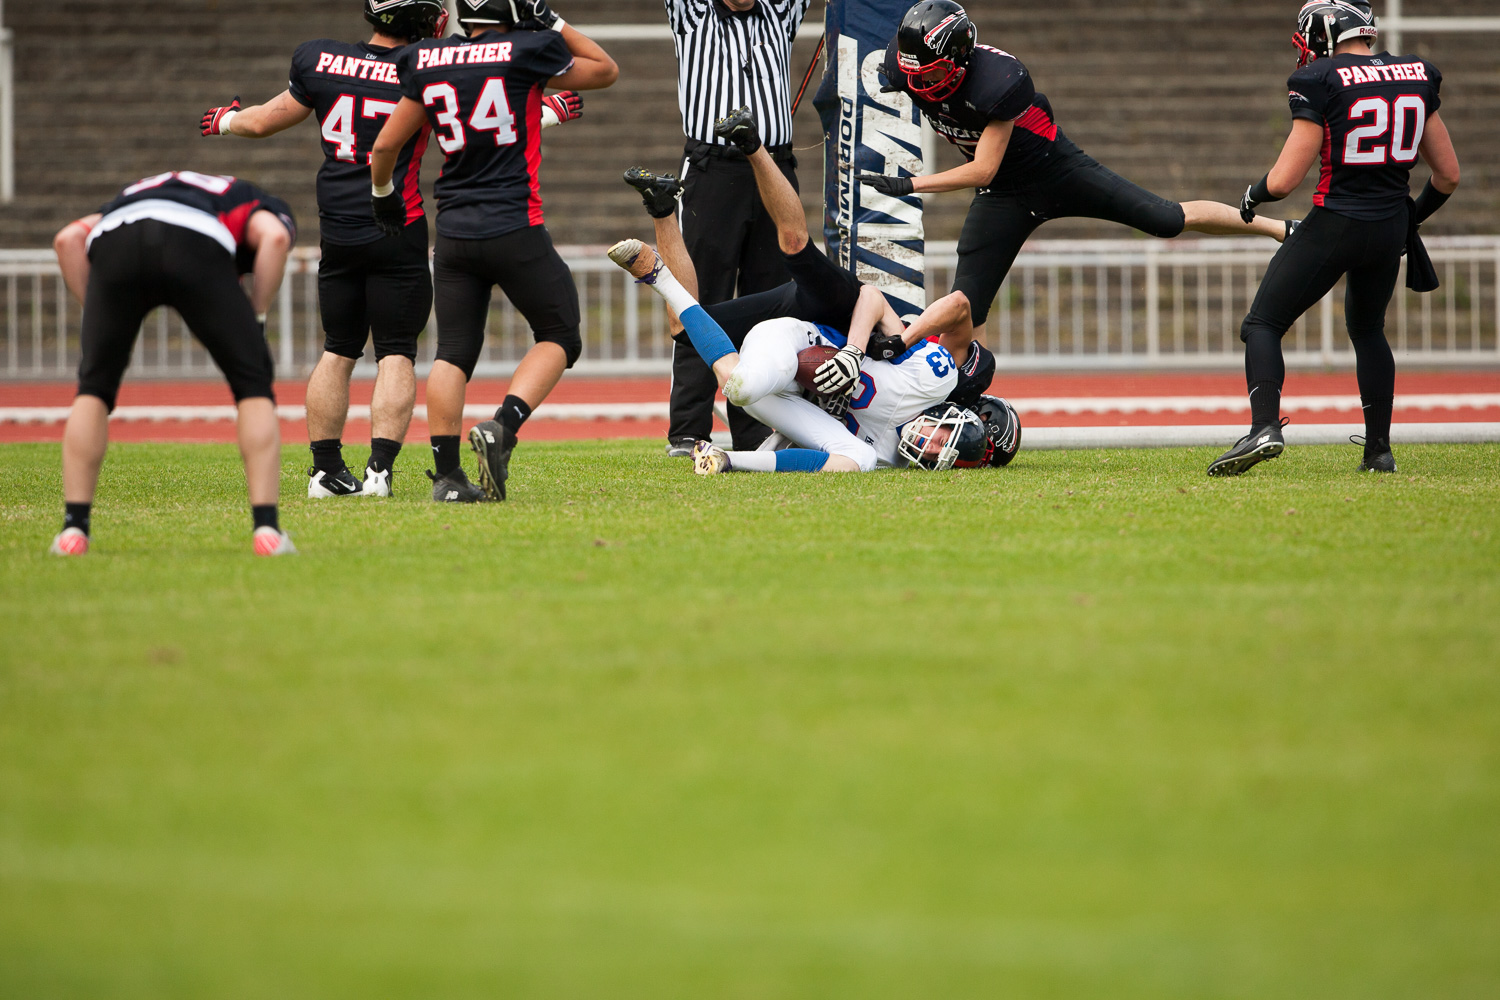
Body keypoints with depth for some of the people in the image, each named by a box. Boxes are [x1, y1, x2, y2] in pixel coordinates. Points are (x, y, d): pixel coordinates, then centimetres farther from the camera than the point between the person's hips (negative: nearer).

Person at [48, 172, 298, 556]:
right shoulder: (263, 209, 34)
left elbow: (68, 239, 26)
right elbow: (274, 237, 7)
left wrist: (96, 315, 25)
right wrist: (256, 318, 14)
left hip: (113, 241, 3)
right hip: (196, 247, -3)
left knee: (94, 389, 21)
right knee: (253, 387, 14)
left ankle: (73, 529, 15)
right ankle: (266, 530, 7)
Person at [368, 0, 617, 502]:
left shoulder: (428, 63, 4)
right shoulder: (526, 52, -7)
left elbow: (385, 146, 11)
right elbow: (605, 70, 9)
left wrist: (383, 195, 28)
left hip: (454, 232, 4)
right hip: (514, 230, -4)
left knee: (454, 352, 8)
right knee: (559, 337, 9)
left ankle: (447, 474, 0)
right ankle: (503, 426, -12)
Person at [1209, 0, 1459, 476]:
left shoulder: (1322, 85, -12)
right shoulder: (1416, 78, 5)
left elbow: (1284, 181, -13)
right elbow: (1448, 174, 10)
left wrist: (1255, 194, 9)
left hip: (1336, 223, -6)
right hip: (1390, 229, 6)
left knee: (1263, 325, 3)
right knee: (1367, 330, 26)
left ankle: (1264, 425, -19)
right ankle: (1379, 450, 21)